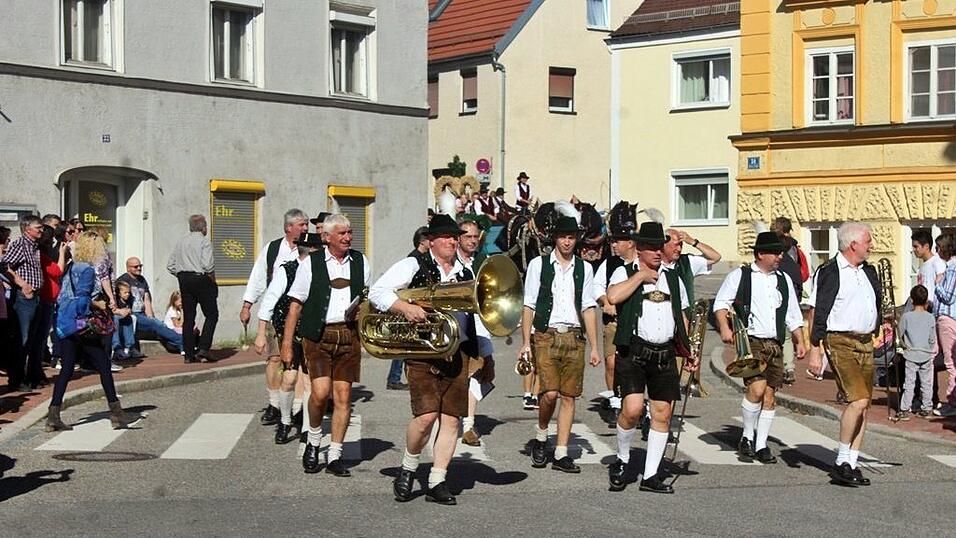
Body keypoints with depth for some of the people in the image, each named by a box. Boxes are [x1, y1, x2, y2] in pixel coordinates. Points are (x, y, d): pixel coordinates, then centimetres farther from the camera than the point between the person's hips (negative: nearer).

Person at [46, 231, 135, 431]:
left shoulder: (71, 268, 14)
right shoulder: (87, 269, -10)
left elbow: (61, 298, 17)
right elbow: (82, 298, -20)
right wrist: (98, 305, -5)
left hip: (64, 325, 8)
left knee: (67, 369, 8)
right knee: (104, 366, 0)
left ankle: (53, 416, 3)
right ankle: (116, 413, 1)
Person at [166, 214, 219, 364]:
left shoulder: (181, 242, 12)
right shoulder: (204, 241, -7)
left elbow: (170, 265, 10)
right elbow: (207, 264, -19)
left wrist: (181, 276, 15)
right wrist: (212, 278, -3)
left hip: (183, 280, 6)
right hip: (201, 279, -6)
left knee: (188, 318, 8)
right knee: (211, 315, 4)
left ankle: (189, 354, 7)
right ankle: (203, 347, -9)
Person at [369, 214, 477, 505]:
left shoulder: (466, 275, 19)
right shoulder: (414, 266, 3)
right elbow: (376, 292, -6)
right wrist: (405, 307, -20)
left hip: (457, 353, 5)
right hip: (422, 352, -5)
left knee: (451, 418, 1)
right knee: (427, 415, -16)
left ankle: (437, 483, 10)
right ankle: (408, 470, 9)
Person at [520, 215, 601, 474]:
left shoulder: (584, 268, 12)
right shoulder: (538, 264, 4)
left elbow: (588, 308, 11)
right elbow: (529, 305, 3)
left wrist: (594, 346, 7)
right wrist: (526, 342, -3)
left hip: (574, 337, 3)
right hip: (546, 335, -3)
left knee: (569, 396, 2)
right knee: (550, 393, -15)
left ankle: (561, 454, 9)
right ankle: (540, 437, 12)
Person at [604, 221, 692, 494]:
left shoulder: (673, 277, 18)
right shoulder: (625, 273, 3)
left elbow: (681, 317, 23)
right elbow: (613, 296, -19)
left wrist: (688, 353, 16)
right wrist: (640, 276, -10)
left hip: (665, 354, 5)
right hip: (633, 351, -5)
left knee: (662, 414, 3)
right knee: (633, 409, -17)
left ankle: (650, 476, 12)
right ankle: (622, 460, 9)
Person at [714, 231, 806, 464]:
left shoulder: (784, 280, 18)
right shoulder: (740, 276, 4)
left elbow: (793, 315, 22)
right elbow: (720, 303, 1)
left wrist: (800, 341, 14)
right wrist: (725, 328, -13)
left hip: (775, 344, 5)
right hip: (750, 342, -5)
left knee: (770, 394, 3)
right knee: (756, 388, -18)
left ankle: (761, 445, 13)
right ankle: (747, 437, 2)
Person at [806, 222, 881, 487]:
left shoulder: (868, 271, 17)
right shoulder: (829, 272, -6)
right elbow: (816, 312, -8)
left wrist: (878, 333, 15)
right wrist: (814, 351, -12)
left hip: (866, 343, 8)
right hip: (840, 342, -8)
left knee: (862, 404, 5)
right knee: (858, 400, -17)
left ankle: (851, 463, 12)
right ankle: (841, 463, -8)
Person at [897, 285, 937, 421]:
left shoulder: (906, 316, -11)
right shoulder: (931, 318, -6)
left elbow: (900, 334, -1)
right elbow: (932, 339, 1)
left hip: (911, 355, -1)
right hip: (927, 355, 1)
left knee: (909, 383, 2)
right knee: (926, 383, 11)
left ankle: (905, 410, 0)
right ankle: (927, 409, 17)